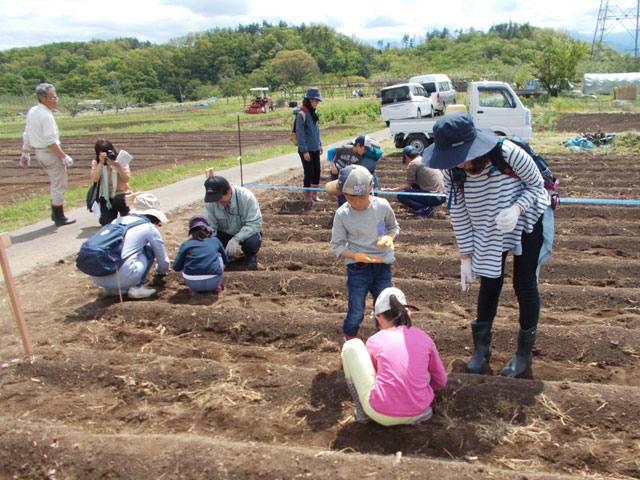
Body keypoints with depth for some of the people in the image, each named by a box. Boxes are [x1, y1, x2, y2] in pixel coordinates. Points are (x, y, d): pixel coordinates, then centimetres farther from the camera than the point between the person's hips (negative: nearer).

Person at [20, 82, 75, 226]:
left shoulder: (31, 112, 9)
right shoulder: (46, 116, -19)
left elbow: (26, 135, 15)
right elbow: (51, 141, -23)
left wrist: (25, 153, 22)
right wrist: (64, 156, -21)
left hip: (39, 152, 9)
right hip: (51, 153, -9)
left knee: (55, 183, 21)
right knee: (59, 185, 0)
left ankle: (55, 213, 28)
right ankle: (60, 218, 7)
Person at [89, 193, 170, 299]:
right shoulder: (150, 228, 8)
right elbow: (163, 260, 17)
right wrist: (162, 272, 42)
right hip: (121, 277, -6)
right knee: (149, 250, 16)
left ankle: (109, 288, 19)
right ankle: (136, 287, 3)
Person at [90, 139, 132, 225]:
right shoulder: (96, 162, 2)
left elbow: (126, 179, -13)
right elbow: (94, 179, -15)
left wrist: (117, 165, -25)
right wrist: (101, 163, -21)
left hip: (122, 194, -2)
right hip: (107, 197, 2)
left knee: (119, 200, -38)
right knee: (105, 222, -15)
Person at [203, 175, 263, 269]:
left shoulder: (246, 197, -29)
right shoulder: (210, 201, -19)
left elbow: (255, 223, -29)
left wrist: (236, 238, -40)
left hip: (245, 233, -3)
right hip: (223, 233, 3)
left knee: (253, 242, -36)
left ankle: (249, 255, 4)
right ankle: (226, 253, 14)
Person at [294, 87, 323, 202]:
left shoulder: (313, 112, 10)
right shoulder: (302, 114, -16)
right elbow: (300, 133, -18)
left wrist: (319, 144, 19)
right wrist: (304, 151, -19)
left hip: (315, 148, 8)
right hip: (306, 150, -8)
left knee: (317, 172, 11)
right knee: (309, 173, -1)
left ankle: (314, 195, 23)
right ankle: (307, 198, 11)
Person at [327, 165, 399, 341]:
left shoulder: (382, 206, -7)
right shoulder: (342, 214, -12)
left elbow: (394, 227, 10)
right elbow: (337, 245, -5)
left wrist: (389, 237, -13)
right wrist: (357, 256, -21)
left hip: (383, 265, 2)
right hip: (357, 268, -2)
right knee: (356, 312, 4)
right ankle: (350, 339, 33)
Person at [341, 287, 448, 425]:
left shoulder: (374, 341, 3)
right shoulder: (423, 337, 8)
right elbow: (441, 381, 20)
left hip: (381, 415, -3)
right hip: (417, 413, 3)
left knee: (352, 345, 11)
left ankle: (361, 409, 11)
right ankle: (419, 404, 12)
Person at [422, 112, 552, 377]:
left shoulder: (509, 153, -32)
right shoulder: (452, 172, -21)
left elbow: (537, 185, -15)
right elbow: (458, 216, -10)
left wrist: (516, 208, -35)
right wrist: (465, 258, -5)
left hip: (526, 223, -3)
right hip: (488, 231, 3)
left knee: (524, 285, 4)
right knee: (489, 285, 9)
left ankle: (525, 351, 24)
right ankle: (481, 347, 29)